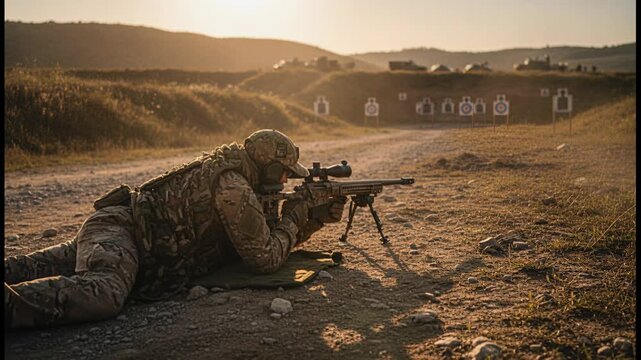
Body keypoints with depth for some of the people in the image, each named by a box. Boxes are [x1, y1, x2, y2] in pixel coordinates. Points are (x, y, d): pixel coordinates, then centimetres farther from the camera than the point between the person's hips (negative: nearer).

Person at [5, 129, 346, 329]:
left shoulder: (239, 179, 14)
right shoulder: (233, 187, -17)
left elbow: (269, 235, 22)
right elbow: (267, 258, -14)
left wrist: (317, 217, 14)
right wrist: (294, 216, 0)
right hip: (120, 228, -10)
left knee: (29, 269, 15)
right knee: (102, 296, -37)